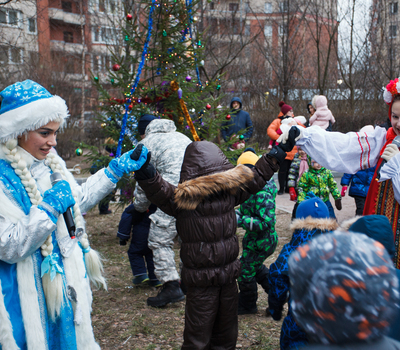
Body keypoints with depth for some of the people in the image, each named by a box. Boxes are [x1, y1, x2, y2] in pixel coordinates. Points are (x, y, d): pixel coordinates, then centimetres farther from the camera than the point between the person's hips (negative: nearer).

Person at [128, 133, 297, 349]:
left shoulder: (230, 189, -1)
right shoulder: (183, 199, -18)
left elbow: (256, 177, 11)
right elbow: (159, 192, -34)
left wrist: (281, 150, 14)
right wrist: (145, 171, -54)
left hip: (228, 275, 6)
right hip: (201, 280, -5)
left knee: (226, 332, 21)